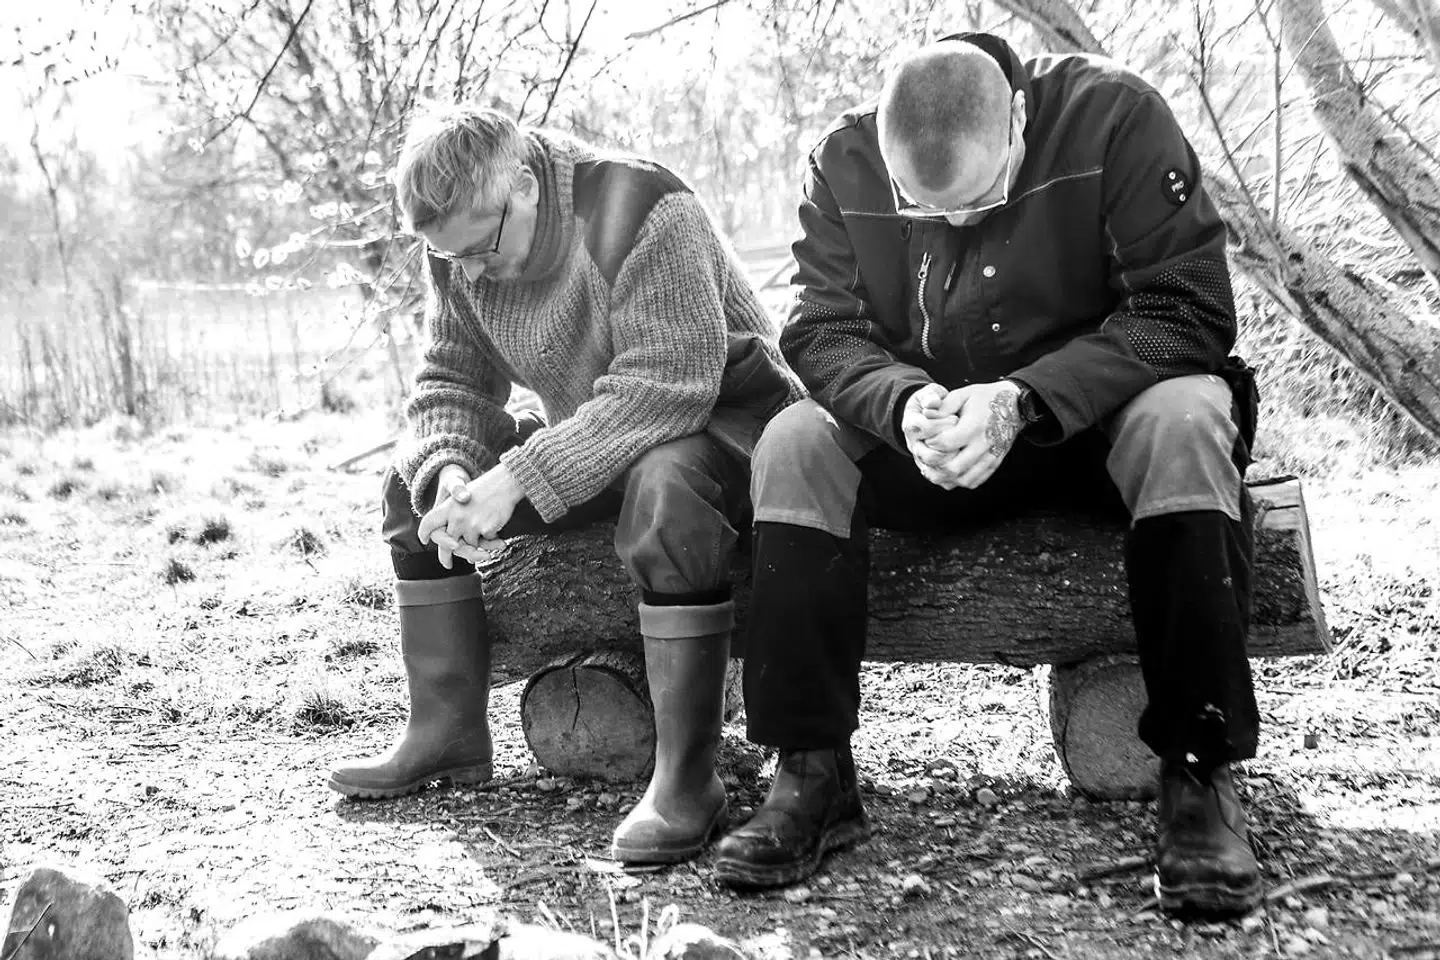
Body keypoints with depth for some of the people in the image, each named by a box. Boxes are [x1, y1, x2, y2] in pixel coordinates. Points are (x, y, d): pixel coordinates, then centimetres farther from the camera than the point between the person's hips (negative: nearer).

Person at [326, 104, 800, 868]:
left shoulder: (640, 212, -28)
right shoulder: (460, 245, -4)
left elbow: (663, 386, -34)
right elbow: (451, 378, 2)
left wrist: (519, 478, -35)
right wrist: (451, 470, -21)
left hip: (722, 415, -7)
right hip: (591, 443, 8)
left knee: (665, 492, -41)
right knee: (413, 483, 0)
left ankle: (686, 781, -31)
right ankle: (446, 733, 8)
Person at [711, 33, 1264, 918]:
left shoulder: (1113, 115, -18)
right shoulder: (843, 164, -9)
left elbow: (1188, 311, -21)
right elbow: (825, 332, -9)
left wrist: (1024, 400, -34)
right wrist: (905, 403, -33)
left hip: (1098, 417, -2)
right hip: (931, 435, 3)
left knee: (1185, 422, -35)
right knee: (794, 444, -22)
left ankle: (1201, 775, -27)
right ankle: (814, 777, -19)